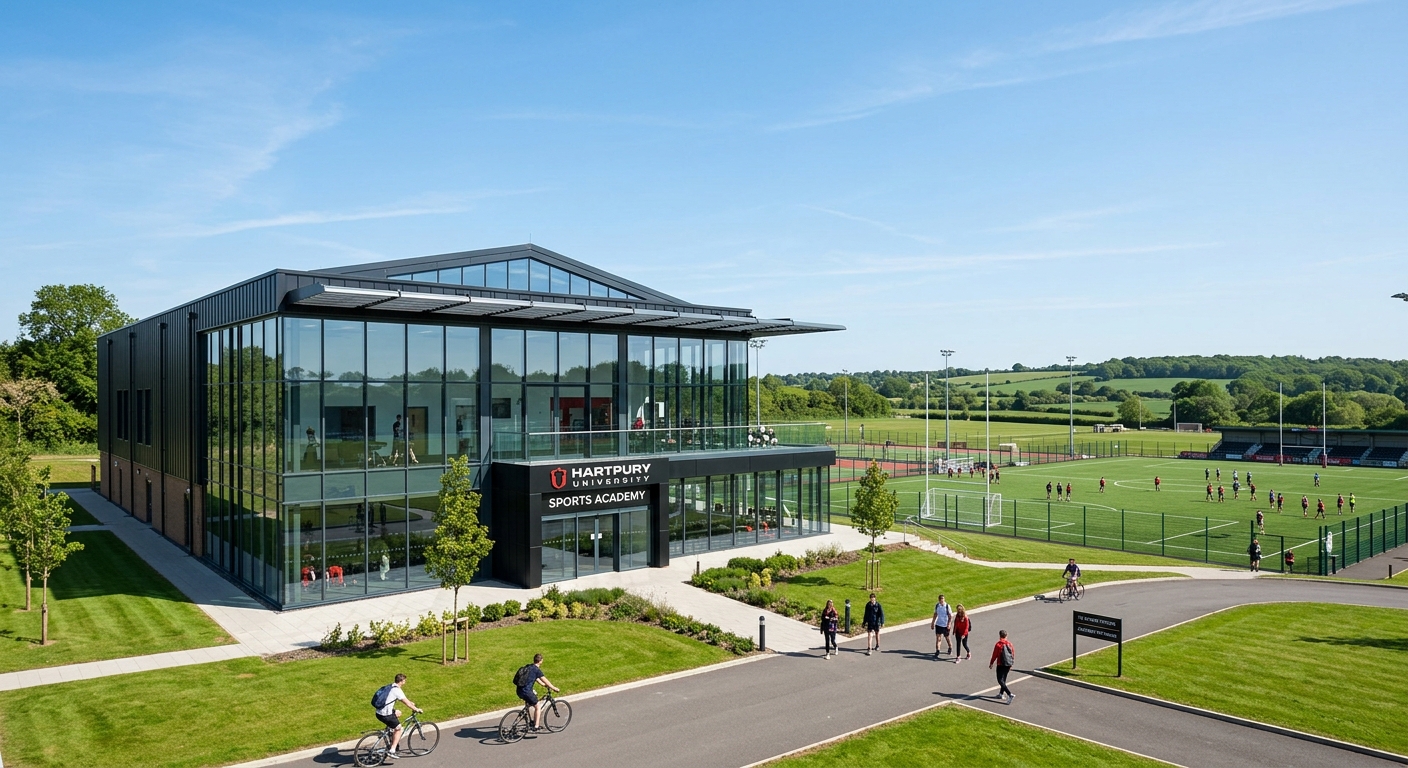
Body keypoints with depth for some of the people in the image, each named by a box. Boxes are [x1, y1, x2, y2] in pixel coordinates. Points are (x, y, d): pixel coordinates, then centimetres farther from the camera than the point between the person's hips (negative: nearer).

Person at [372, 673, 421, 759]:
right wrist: (417, 709, 6)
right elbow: (407, 703, -7)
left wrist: (411, 703, 38)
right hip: (385, 715, -9)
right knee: (398, 728, 7)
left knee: (398, 712, 30)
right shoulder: (397, 690, -13)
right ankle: (392, 751, 1)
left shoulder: (390, 687, 15)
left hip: (379, 713, 9)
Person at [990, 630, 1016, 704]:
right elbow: (1013, 654, 10)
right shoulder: (1009, 644, 4)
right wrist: (1011, 664, 23)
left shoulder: (998, 644, -12)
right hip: (1009, 664, 7)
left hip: (1001, 664, -7)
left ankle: (1010, 694, -20)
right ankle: (1001, 693, 30)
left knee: (1000, 680, -6)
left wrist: (991, 663, 6)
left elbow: (994, 655, -8)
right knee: (1004, 679, 22)